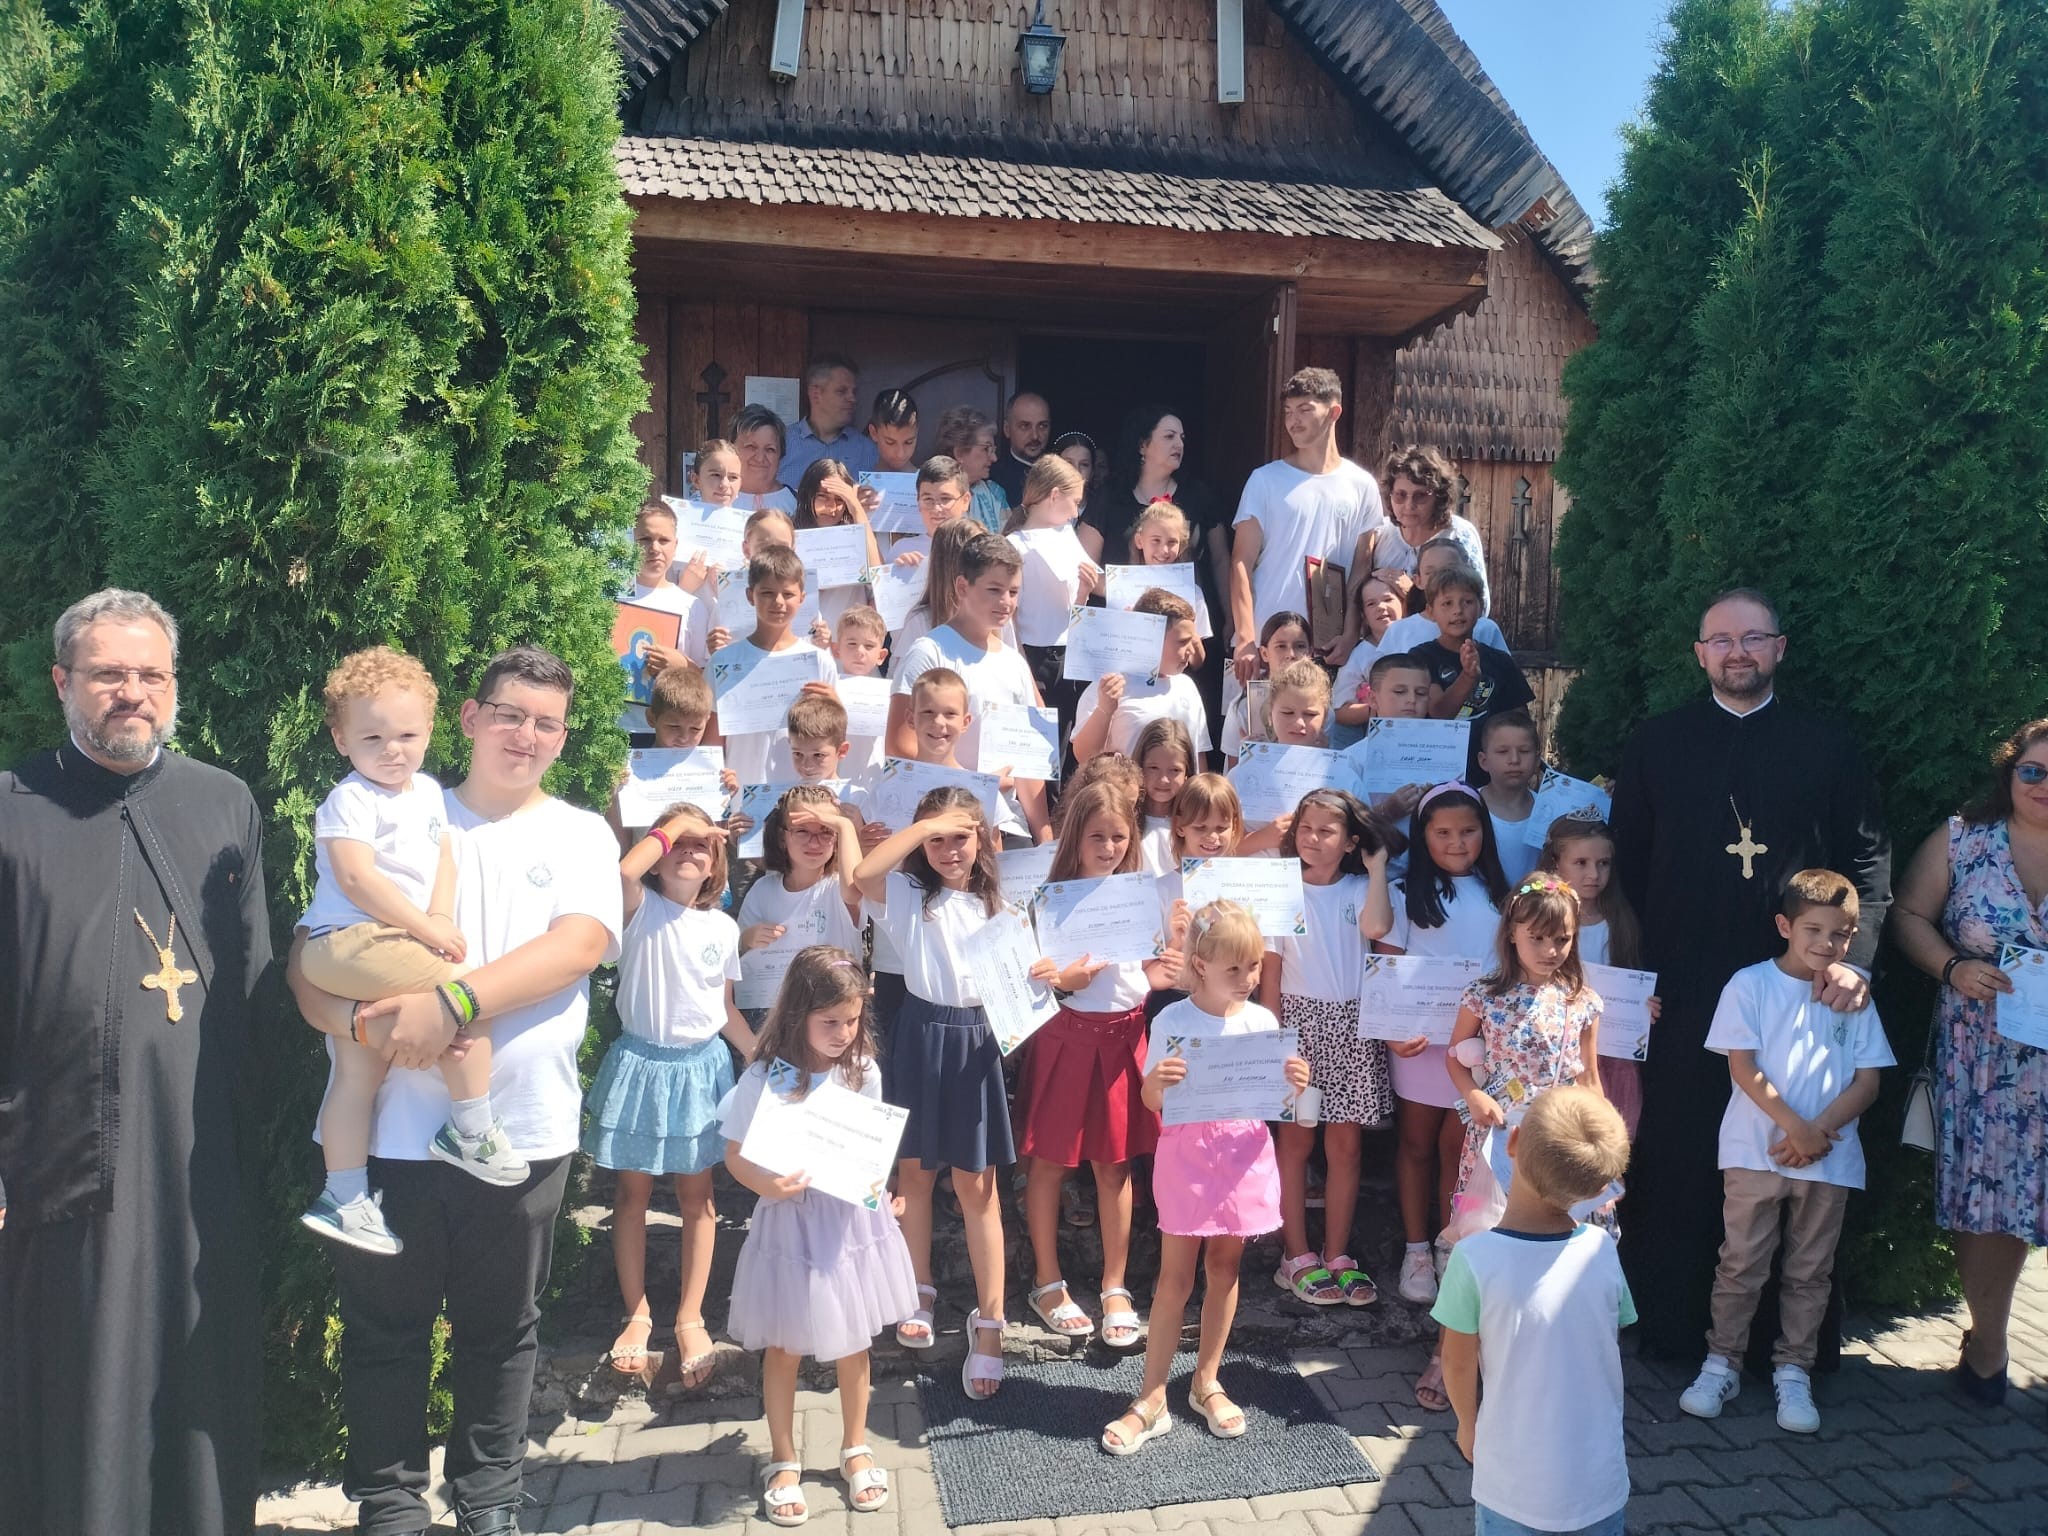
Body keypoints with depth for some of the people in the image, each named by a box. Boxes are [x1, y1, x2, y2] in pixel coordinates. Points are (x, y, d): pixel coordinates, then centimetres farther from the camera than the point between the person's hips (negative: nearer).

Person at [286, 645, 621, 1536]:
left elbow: (578, 946, -12)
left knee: (499, 1330, 14)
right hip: (388, 1123, 0)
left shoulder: (578, 836, 5)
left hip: (522, 1131, 0)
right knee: (384, 1329, 11)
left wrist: (452, 1002, -24)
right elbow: (309, 957, 2)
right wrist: (363, 1022, -19)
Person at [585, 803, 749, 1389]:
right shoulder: (642, 908, -9)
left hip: (701, 1067, 3)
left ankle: (690, 1319, 20)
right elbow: (624, 870, -34)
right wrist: (670, 825, -21)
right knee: (632, 1191, 8)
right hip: (642, 1062, -2)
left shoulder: (723, 927, 1)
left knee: (696, 1194, 9)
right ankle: (637, 1313, 23)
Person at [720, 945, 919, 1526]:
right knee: (783, 1348, 12)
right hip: (791, 1222, -3)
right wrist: (768, 1185, -29)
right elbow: (735, 1155, -11)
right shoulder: (766, 1079, -16)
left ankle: (855, 1448, 38)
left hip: (852, 1219, 3)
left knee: (853, 1341, 17)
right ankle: (783, 1462, 32)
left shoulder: (863, 1071, -4)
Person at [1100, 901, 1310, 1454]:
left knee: (1225, 1268, 14)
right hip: (1187, 1155, -3)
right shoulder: (1173, 1022, -11)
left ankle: (1206, 1382, 31)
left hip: (1243, 1154, 3)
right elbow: (1153, 1102, -6)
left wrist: (1291, 1085, -17)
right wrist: (1157, 1081, -28)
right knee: (1176, 1277, 3)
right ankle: (1151, 1400, 13)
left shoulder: (1262, 1021, -2)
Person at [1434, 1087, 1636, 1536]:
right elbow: (1610, 1350, 1)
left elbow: (1459, 1363, -10)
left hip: (1516, 1486, -2)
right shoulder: (1601, 1250, -14)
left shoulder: (1476, 1259, -23)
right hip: (1600, 1482, 2)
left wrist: (1467, 1424, 10)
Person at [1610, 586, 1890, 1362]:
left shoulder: (1826, 746, 7)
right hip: (1683, 994, 0)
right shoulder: (1656, 743, 7)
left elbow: (1869, 859, 4)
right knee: (1676, 1164, 5)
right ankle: (1668, 1323, 18)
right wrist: (1650, 962, -2)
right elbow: (1628, 860, 5)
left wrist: (1855, 956, -9)